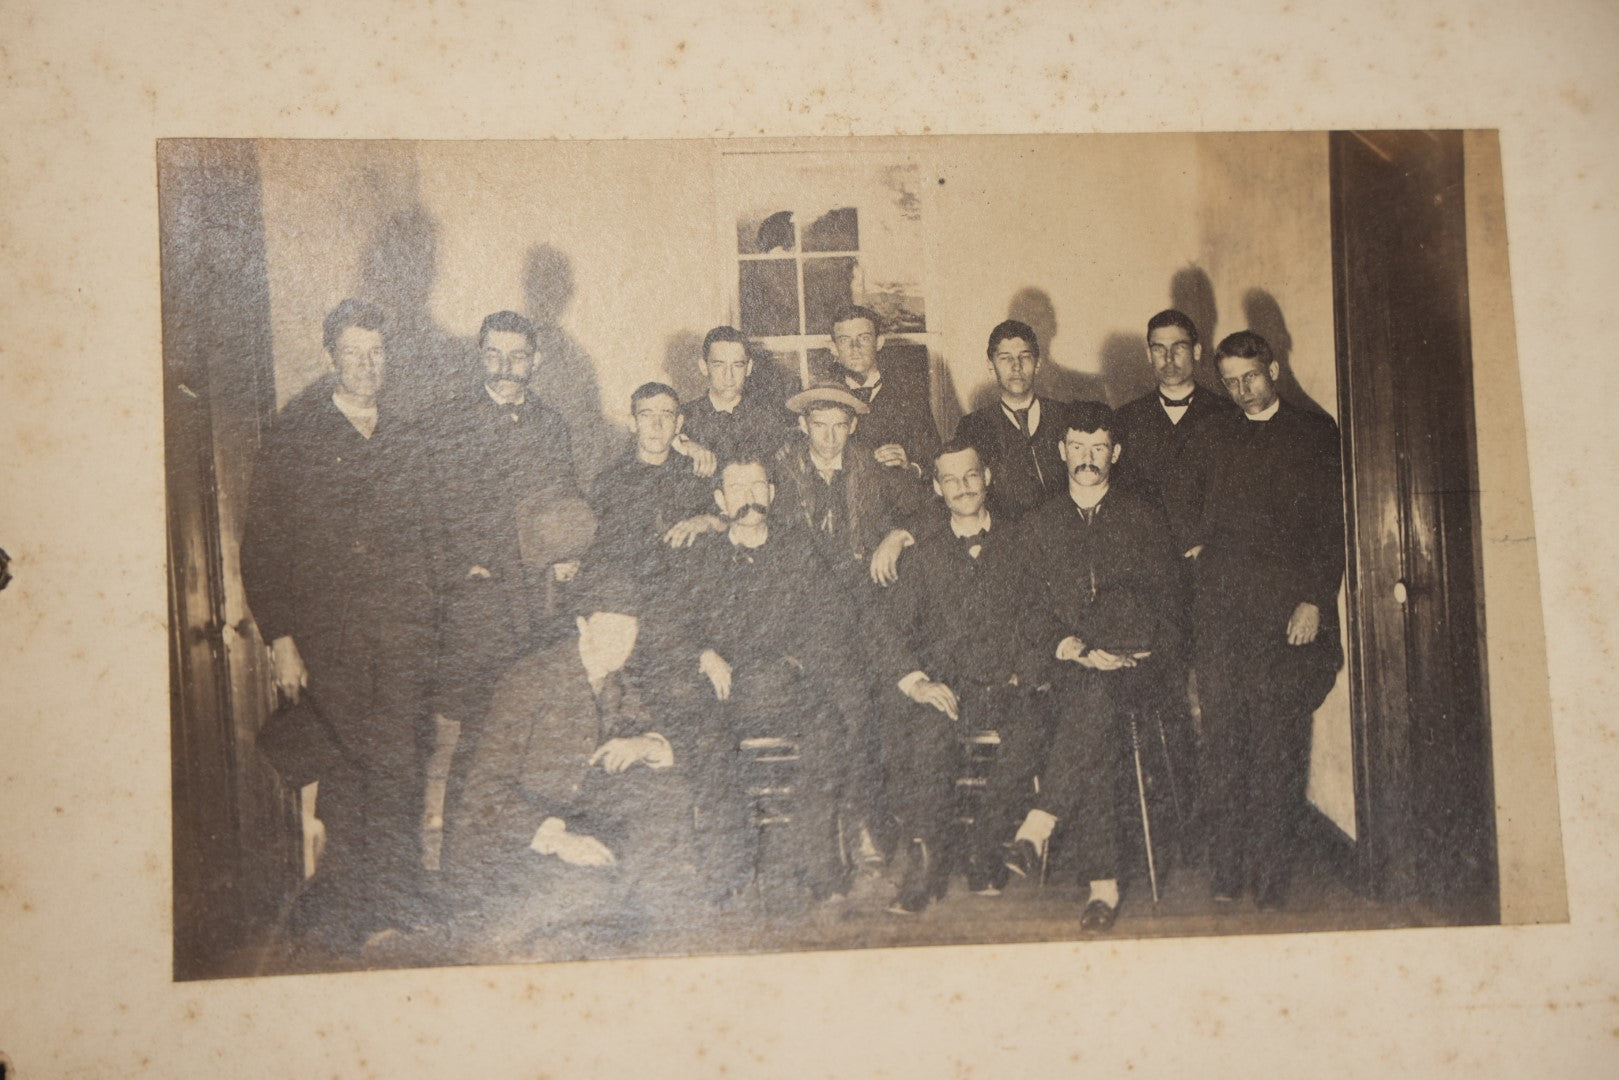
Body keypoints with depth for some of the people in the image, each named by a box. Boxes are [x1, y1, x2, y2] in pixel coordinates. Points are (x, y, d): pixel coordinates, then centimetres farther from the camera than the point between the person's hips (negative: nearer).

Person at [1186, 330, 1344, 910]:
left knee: (1280, 741, -6)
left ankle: (1270, 880, -1)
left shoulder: (1315, 433, 8)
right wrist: (1196, 543, 4)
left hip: (1288, 609, -3)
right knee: (1223, 738, -1)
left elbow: (1332, 524, 2)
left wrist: (1315, 600, -7)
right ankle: (1227, 876, 3)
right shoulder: (1214, 438, 19)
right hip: (1222, 606, 3)